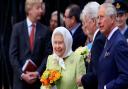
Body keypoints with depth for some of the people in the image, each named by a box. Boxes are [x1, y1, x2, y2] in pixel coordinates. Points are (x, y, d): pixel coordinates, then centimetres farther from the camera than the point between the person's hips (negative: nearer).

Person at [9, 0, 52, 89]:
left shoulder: (45, 30, 5)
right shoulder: (17, 28, 2)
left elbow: (47, 55, 3)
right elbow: (13, 54, -1)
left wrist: (38, 73, -11)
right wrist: (22, 74, -12)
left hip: (38, 78, 1)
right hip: (21, 78, -1)